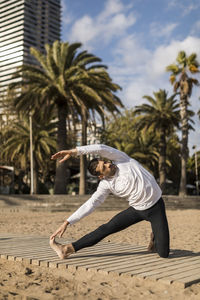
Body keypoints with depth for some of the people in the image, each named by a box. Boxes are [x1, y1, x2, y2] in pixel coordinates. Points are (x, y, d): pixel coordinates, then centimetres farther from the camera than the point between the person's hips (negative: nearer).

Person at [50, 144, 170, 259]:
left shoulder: (121, 159, -14)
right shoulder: (106, 184, -8)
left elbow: (101, 149, -29)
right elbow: (90, 205, -8)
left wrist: (73, 151, -29)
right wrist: (67, 222, -13)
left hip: (156, 207, -2)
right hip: (137, 210, 3)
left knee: (164, 253, -8)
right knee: (106, 228, -10)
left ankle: (155, 238, 25)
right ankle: (68, 249, -1)